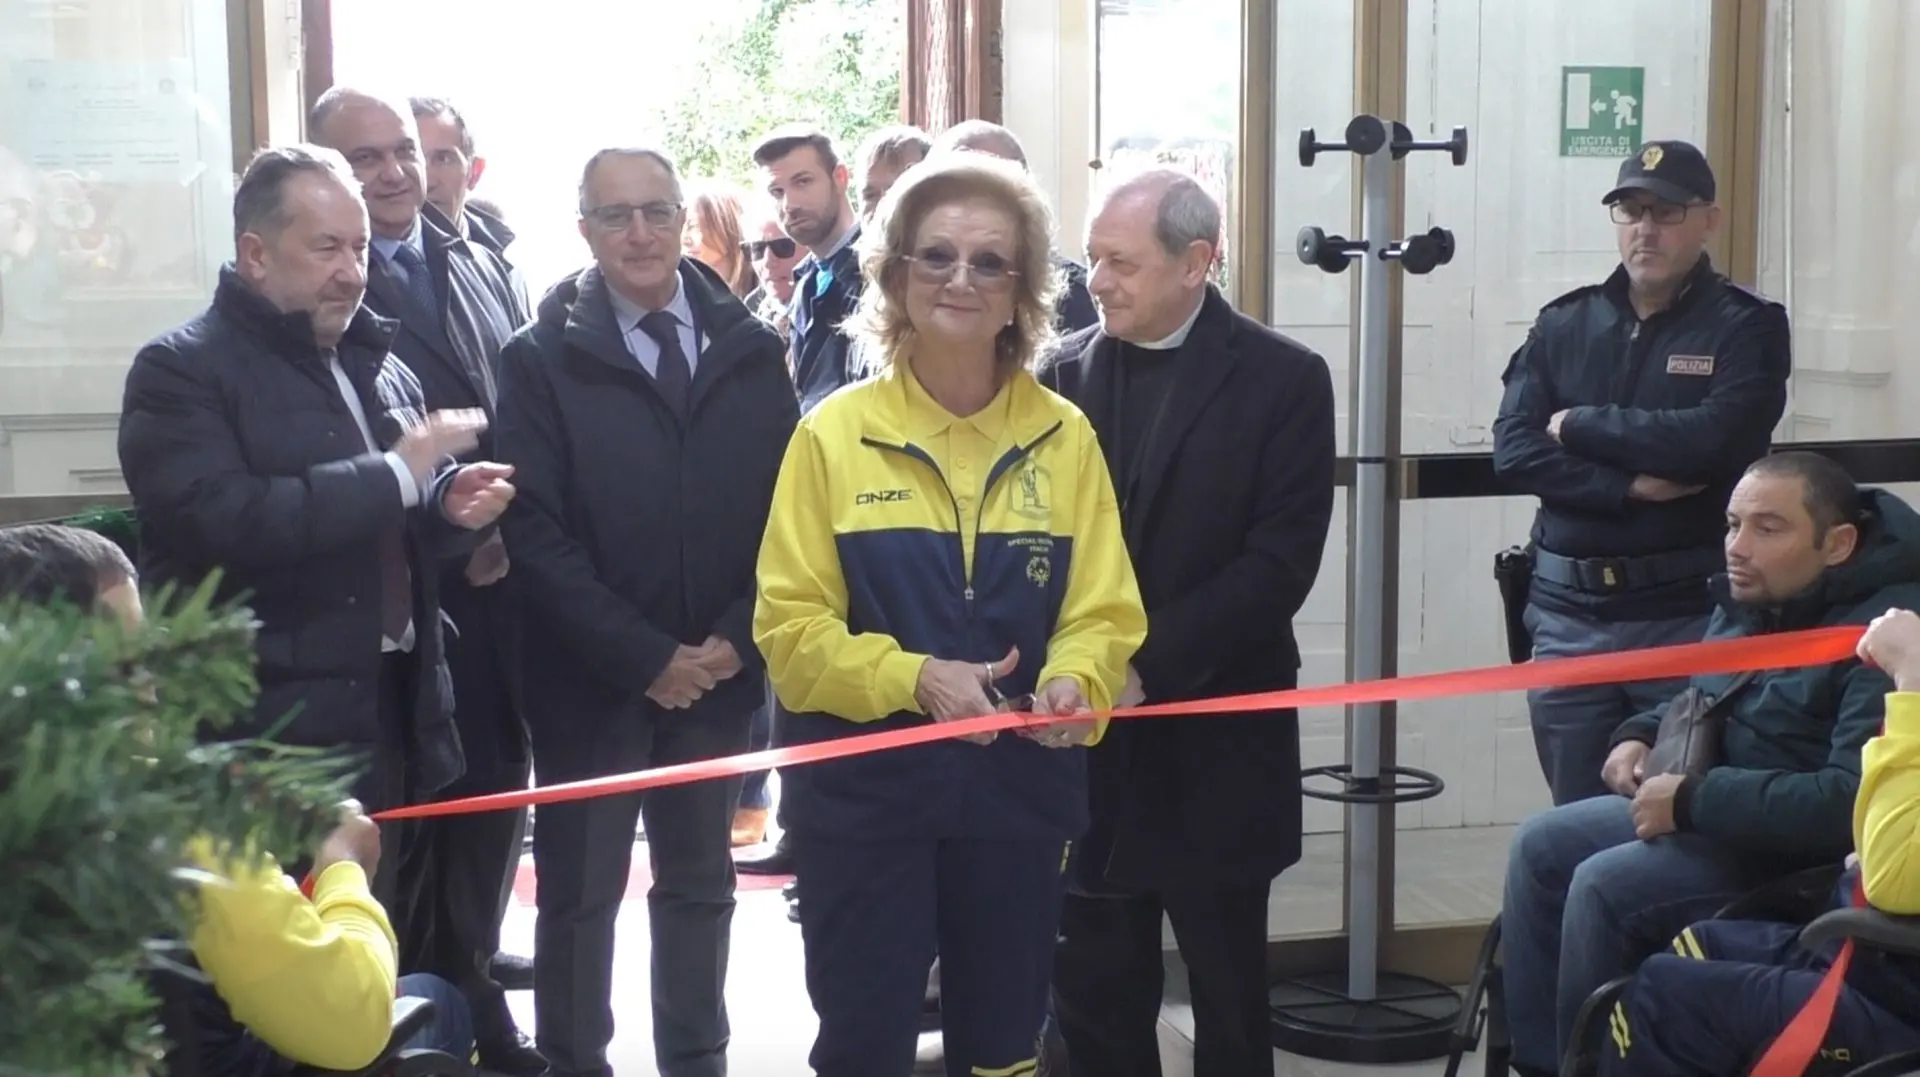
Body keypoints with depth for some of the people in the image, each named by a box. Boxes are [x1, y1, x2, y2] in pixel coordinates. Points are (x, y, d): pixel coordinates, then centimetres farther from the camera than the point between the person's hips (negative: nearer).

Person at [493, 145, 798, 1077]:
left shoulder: (751, 350, 4)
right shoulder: (542, 357, -5)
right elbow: (534, 531, -11)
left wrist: (737, 636, -10)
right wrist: (643, 655, -16)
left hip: (717, 672, 3)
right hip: (592, 678, -3)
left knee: (701, 884, 15)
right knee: (579, 894, 7)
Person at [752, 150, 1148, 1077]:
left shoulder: (1065, 438, 3)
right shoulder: (834, 433, -3)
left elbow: (1104, 611, 1)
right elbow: (790, 622, -6)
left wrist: (1072, 682, -20)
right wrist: (913, 678, -20)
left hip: (1019, 785, 2)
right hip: (865, 786, -2)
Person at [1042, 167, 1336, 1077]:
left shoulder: (1284, 380, -5)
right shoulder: (1067, 372, 5)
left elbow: (1279, 563, -12)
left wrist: (1147, 663, -20)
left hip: (1214, 740, -2)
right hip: (1089, 736, 3)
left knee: (1229, 1001, 11)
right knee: (1094, 1001, 8)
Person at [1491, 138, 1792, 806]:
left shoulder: (1747, 327, 0)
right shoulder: (1563, 325, 10)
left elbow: (1716, 440, -18)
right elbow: (1513, 451, -2)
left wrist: (1579, 425, -9)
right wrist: (1631, 486, -14)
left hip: (1688, 615, -3)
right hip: (1568, 611, 3)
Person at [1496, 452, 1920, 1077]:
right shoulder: (1752, 600, 5)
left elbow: (1855, 802, -34)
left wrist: (1693, 801, -27)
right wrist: (1640, 736, 2)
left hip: (1816, 857, -10)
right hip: (1723, 804, 10)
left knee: (1606, 886, -24)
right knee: (1541, 847, 1)